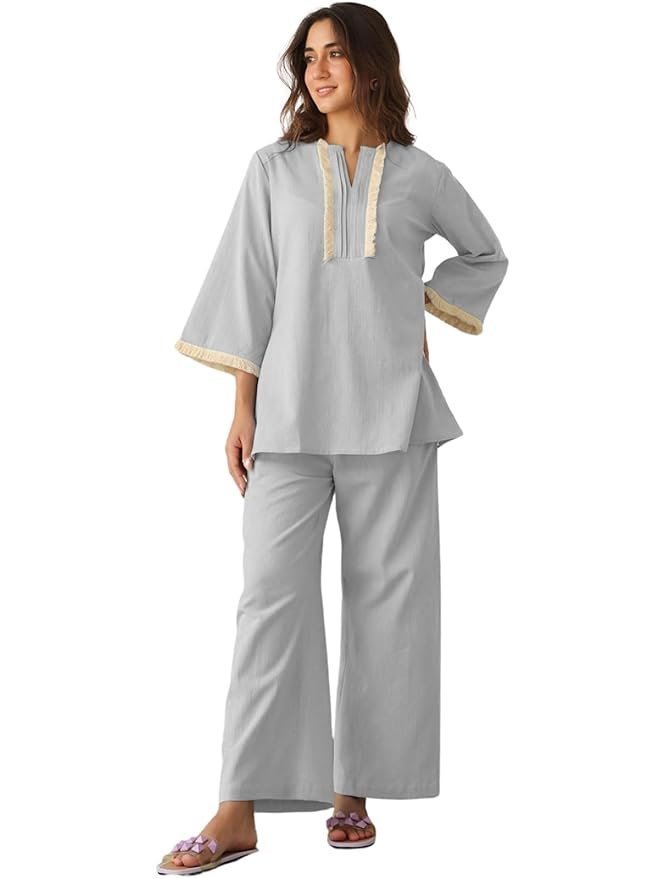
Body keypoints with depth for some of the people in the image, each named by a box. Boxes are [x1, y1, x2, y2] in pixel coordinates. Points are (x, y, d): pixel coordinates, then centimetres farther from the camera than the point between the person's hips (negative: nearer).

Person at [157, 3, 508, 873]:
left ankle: (355, 791, 12)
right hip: (292, 409, -1)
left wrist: (424, 312, 8)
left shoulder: (421, 176, 6)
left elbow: (486, 255, 22)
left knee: (384, 594, 1)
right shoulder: (274, 169, 6)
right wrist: (242, 407, -1)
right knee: (272, 592, -7)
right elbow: (251, 287, 5)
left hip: (388, 411, 1)